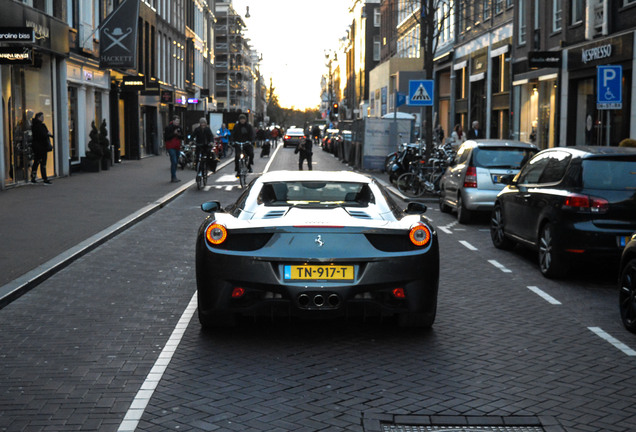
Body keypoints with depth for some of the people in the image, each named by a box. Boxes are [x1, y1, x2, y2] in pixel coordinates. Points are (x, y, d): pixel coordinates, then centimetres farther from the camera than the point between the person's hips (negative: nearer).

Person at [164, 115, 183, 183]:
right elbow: (166, 138, -14)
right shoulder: (168, 127, -8)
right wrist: (174, 133, -20)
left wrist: (179, 135, -7)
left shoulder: (179, 127, 12)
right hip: (171, 147, -7)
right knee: (174, 162, -17)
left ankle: (174, 177, 18)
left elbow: (182, 137, 15)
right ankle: (173, 177, -18)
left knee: (176, 162, 10)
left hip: (177, 147, 7)